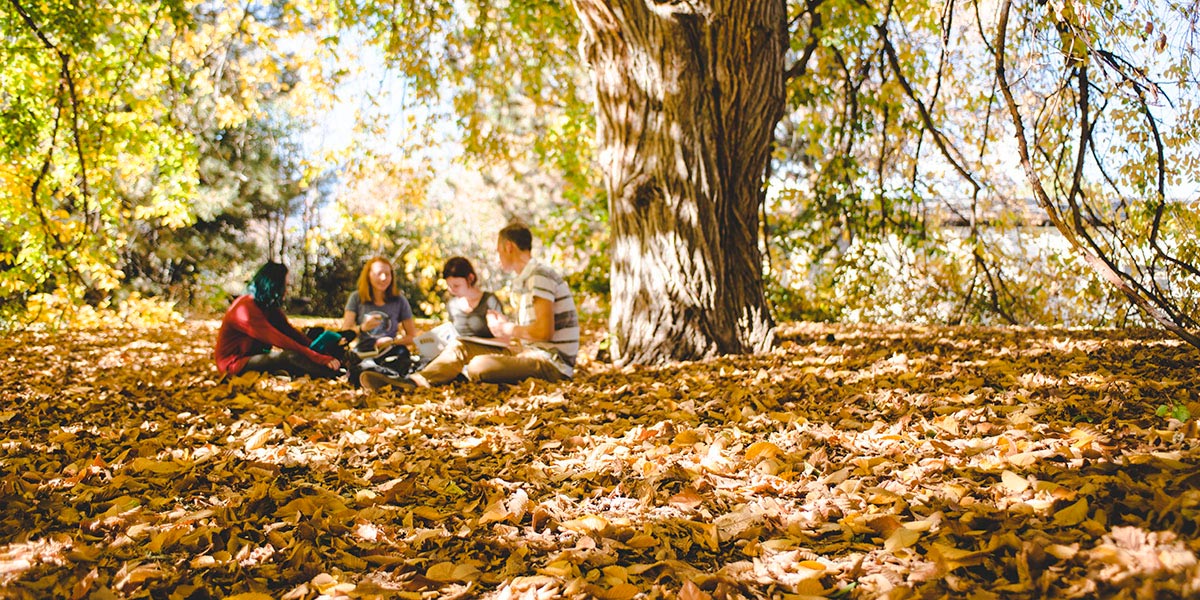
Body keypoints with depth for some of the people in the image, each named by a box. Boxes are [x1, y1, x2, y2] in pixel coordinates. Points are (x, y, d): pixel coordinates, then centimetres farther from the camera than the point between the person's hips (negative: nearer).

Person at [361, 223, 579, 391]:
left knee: (479, 366, -28)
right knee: (460, 347, 6)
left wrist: (508, 329, -8)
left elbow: (544, 331, -22)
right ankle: (413, 381, -5)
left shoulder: (539, 275, -13)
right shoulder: (524, 280, 19)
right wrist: (505, 326, 1)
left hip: (552, 363, -10)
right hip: (530, 353, 10)